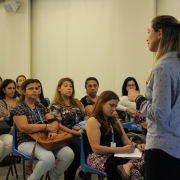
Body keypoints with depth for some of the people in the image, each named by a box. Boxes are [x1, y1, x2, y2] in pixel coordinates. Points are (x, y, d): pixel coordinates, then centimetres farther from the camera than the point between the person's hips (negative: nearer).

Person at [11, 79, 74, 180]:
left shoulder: (41, 107, 17)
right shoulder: (19, 109, -2)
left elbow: (54, 122, 8)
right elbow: (23, 128, -17)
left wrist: (53, 131, -17)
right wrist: (46, 127, -15)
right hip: (27, 142, -6)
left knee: (69, 154, -20)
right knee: (48, 158, -36)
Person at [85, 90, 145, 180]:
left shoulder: (115, 121, 23)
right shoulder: (93, 121, -4)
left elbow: (126, 141, 20)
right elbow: (96, 148, -15)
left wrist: (135, 145, -5)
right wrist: (121, 150, -22)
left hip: (117, 155, 8)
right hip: (99, 157, -8)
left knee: (143, 157, -27)